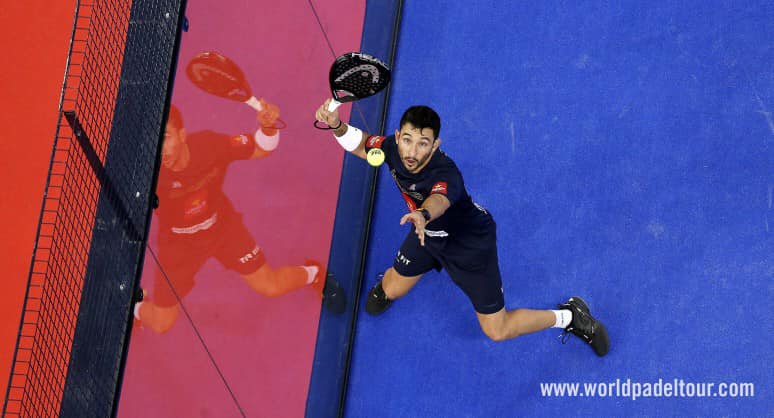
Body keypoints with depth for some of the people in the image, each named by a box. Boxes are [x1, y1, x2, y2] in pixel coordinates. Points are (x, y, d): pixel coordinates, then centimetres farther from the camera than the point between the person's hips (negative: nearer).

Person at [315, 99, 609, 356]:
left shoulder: (446, 174, -44)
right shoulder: (394, 148, -24)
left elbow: (439, 200, -66)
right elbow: (358, 144, -6)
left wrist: (423, 214, -90)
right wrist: (337, 124, -28)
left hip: (470, 242, -6)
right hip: (427, 230, 6)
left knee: (498, 330, 1)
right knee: (392, 290, 23)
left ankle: (568, 316, 22)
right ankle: (389, 282, 62)